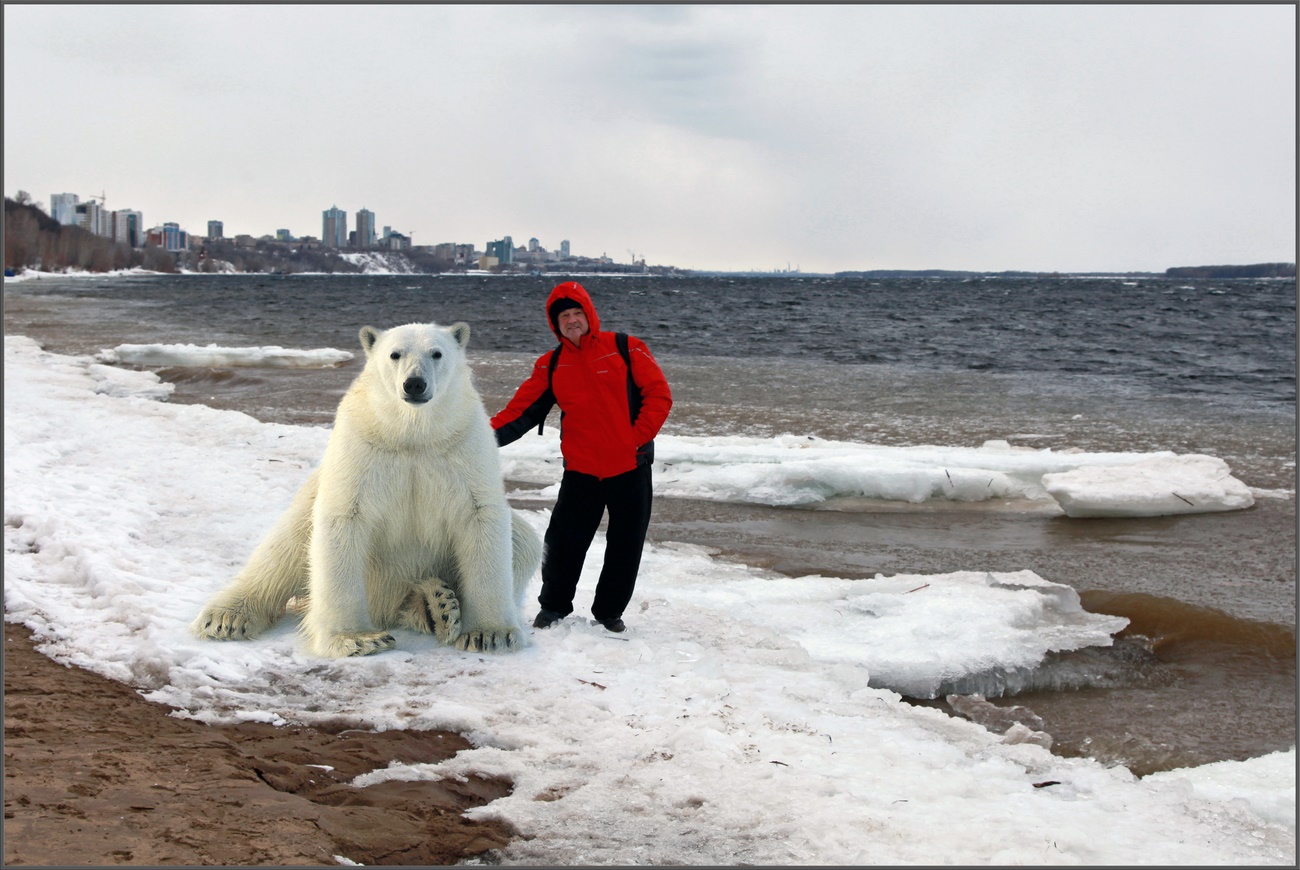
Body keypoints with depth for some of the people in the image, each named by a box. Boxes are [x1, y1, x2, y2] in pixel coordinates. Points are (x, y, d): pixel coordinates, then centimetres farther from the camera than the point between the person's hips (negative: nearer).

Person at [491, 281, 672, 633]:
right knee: (563, 542, 1)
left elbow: (659, 394, -4)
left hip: (630, 468, -1)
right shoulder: (551, 365, 5)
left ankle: (610, 611, 22)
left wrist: (639, 438, -12)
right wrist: (490, 435, -15)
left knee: (625, 546, 6)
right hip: (581, 470, 1)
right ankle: (553, 606, 20)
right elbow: (522, 409, 0)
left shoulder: (625, 348, -3)